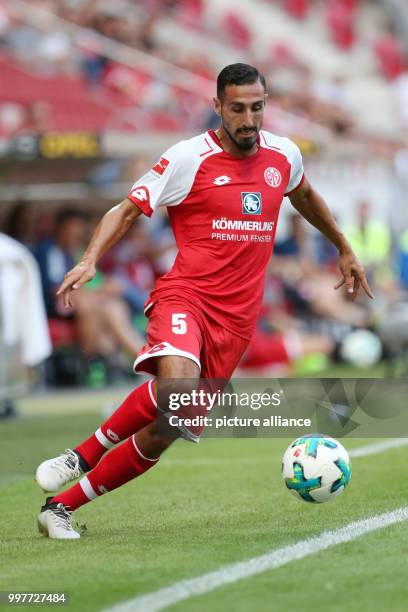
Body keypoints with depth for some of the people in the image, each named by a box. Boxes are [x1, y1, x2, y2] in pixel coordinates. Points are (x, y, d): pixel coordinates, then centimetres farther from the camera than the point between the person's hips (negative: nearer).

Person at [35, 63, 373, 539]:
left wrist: (343, 249, 42)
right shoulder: (189, 158, -5)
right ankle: (83, 456, -17)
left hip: (236, 318, 5)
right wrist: (90, 259, -19)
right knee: (177, 381, -37)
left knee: (162, 433, -2)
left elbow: (303, 195, 33)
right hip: (185, 294, -5)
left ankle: (61, 507, 9)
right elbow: (127, 209, -2)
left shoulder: (284, 155, 10)